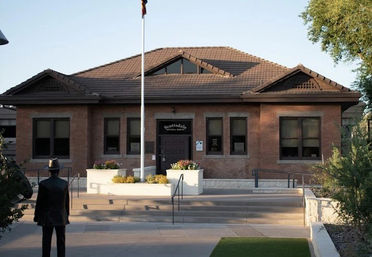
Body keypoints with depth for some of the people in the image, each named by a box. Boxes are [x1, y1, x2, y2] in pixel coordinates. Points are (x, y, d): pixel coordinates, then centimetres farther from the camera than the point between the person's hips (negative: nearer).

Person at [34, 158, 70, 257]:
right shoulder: (65, 184, -4)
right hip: (61, 218, 2)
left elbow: (39, 202, -6)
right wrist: (67, 215, 15)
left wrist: (36, 216, 4)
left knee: (46, 242, 4)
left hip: (47, 218, -2)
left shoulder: (43, 184, -11)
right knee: (61, 242, 8)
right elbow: (67, 201, 3)